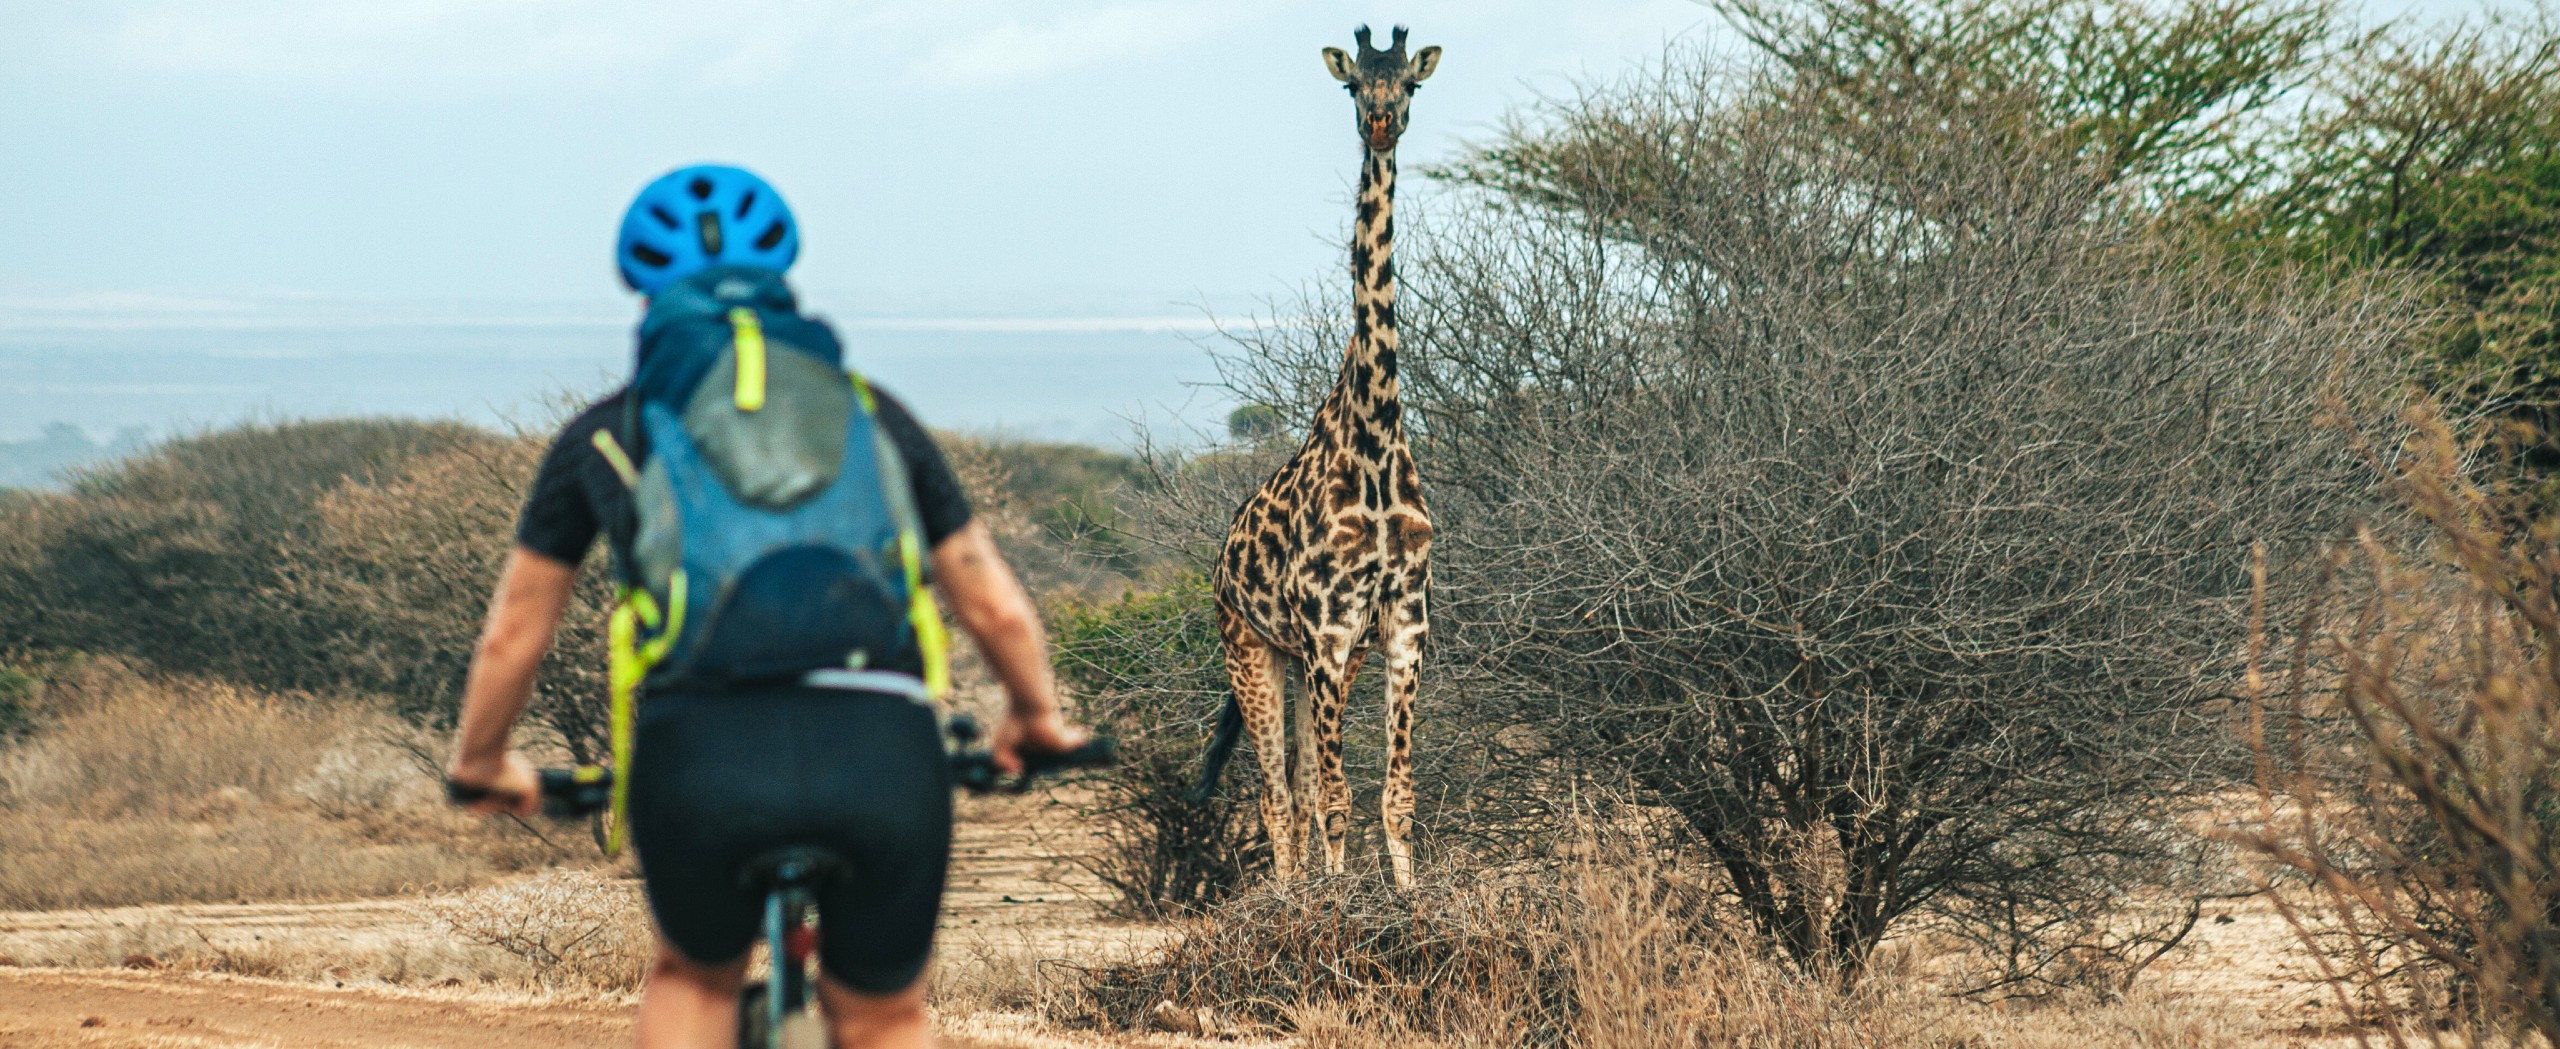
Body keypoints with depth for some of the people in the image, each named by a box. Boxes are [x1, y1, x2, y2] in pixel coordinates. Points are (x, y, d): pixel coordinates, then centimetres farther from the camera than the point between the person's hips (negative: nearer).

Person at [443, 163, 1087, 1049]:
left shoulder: (607, 434, 24)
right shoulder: (868, 413, 24)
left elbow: (513, 633, 32)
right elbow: (998, 610, 29)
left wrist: (481, 763, 50)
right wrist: (1036, 720, 48)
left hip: (703, 753, 0)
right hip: (883, 747, 0)